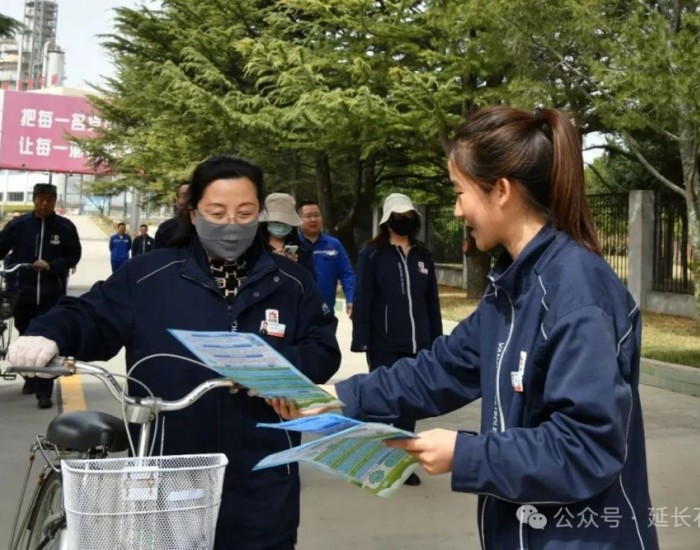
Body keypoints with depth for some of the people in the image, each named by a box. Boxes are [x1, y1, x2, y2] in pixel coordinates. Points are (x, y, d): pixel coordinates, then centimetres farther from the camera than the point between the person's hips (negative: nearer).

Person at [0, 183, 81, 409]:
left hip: (52, 294, -2)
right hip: (22, 292, 2)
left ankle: (44, 392, -5)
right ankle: (30, 377, 38)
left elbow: (74, 255, 1)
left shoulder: (65, 227, -1)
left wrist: (51, 265, -14)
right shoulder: (18, 224, 1)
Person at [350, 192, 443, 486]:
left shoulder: (423, 255, 11)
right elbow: (362, 299, -6)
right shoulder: (372, 253, -2)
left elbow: (432, 301, 12)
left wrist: (436, 340, 9)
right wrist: (362, 340, -12)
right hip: (384, 345, -4)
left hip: (417, 345, 4)